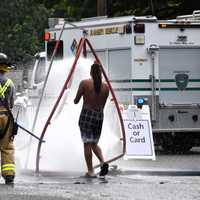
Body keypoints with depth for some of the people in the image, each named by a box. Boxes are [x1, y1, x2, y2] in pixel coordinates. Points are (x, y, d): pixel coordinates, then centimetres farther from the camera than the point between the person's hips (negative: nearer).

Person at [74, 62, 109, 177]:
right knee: (94, 143, 17)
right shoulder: (105, 87, 4)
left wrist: (75, 100, 22)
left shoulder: (85, 83, -6)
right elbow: (103, 105, 11)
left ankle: (90, 171, 0)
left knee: (87, 143, 2)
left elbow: (76, 101, -1)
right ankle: (103, 162, -7)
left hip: (87, 115, -4)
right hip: (99, 116, 4)